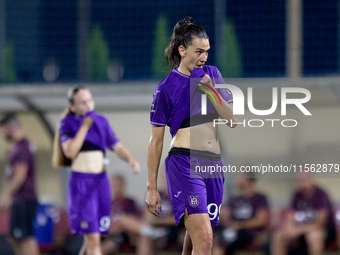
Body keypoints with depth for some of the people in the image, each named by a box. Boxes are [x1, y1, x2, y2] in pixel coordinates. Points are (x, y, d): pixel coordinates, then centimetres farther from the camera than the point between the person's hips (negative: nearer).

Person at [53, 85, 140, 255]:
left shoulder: (101, 122, 10)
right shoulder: (67, 124, -2)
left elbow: (117, 147, 4)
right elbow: (70, 152, -17)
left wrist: (130, 160, -16)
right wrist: (85, 125, -14)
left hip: (101, 181, 5)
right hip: (81, 184, -5)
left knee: (91, 237, 8)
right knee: (93, 238, -13)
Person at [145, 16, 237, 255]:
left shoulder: (212, 74, 14)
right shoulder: (166, 88, -1)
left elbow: (232, 119, 9)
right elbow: (156, 141, 2)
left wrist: (210, 89, -5)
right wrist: (152, 187, 0)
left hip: (214, 164, 6)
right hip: (184, 165, -6)